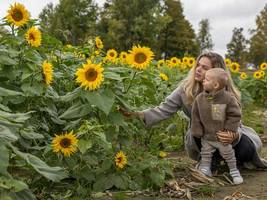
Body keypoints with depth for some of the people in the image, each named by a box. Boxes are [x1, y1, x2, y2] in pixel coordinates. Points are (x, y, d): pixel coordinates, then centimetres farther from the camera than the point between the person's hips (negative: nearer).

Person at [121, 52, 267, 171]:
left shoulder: (227, 94, -19)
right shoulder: (186, 88, -16)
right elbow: (165, 109, -20)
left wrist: (234, 136, -46)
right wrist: (138, 115, -35)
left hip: (226, 134, 0)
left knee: (246, 150, -27)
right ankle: (209, 159, -3)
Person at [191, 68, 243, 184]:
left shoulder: (228, 98, -18)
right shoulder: (199, 98, -9)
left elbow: (235, 116, -11)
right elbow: (195, 117, -2)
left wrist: (229, 131, -14)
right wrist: (198, 133, -4)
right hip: (206, 137, 2)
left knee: (229, 155, 14)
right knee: (205, 156, 11)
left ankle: (234, 172, 33)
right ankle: (204, 173, 23)